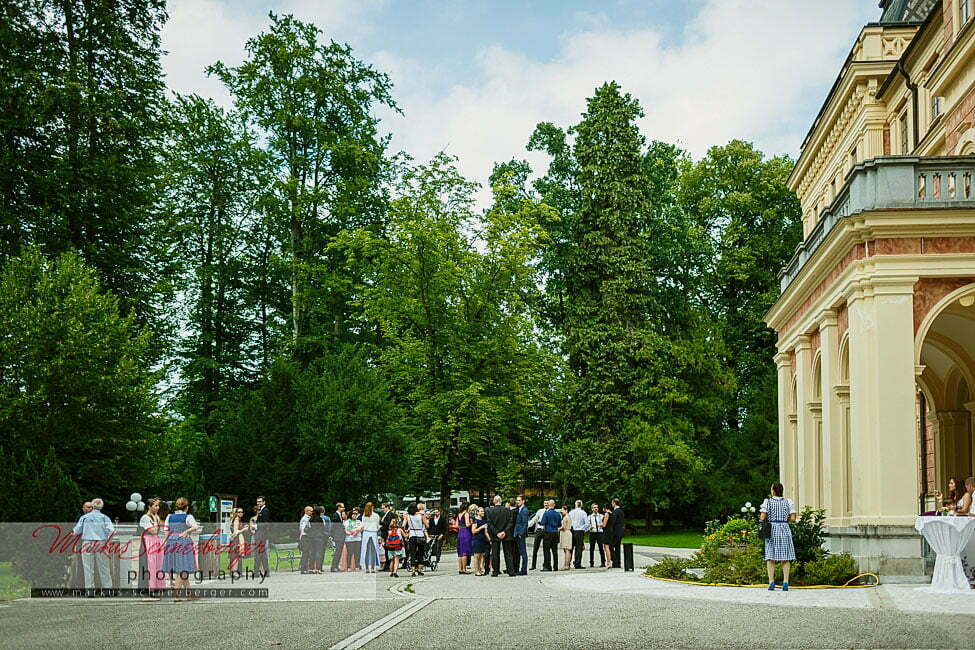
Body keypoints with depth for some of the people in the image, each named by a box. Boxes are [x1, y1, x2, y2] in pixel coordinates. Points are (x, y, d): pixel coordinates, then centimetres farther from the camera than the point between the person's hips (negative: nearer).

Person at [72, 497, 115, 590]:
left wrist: (73, 532, 30)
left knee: (88, 569, 2)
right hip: (101, 544, 0)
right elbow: (111, 530, -6)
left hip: (87, 544, 0)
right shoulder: (104, 517, 4)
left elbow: (77, 531, 8)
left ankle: (89, 588, 0)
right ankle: (107, 587, 6)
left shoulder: (84, 517, 7)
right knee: (104, 569, 5)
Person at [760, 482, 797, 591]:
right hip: (784, 529, 1)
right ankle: (785, 583, -2)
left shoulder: (767, 502, -2)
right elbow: (793, 518, -2)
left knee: (770, 557, 3)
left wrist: (763, 519, 14)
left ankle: (771, 582, -4)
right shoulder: (788, 502, 3)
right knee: (785, 557, 4)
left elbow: (762, 517, -8)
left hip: (771, 529, -1)